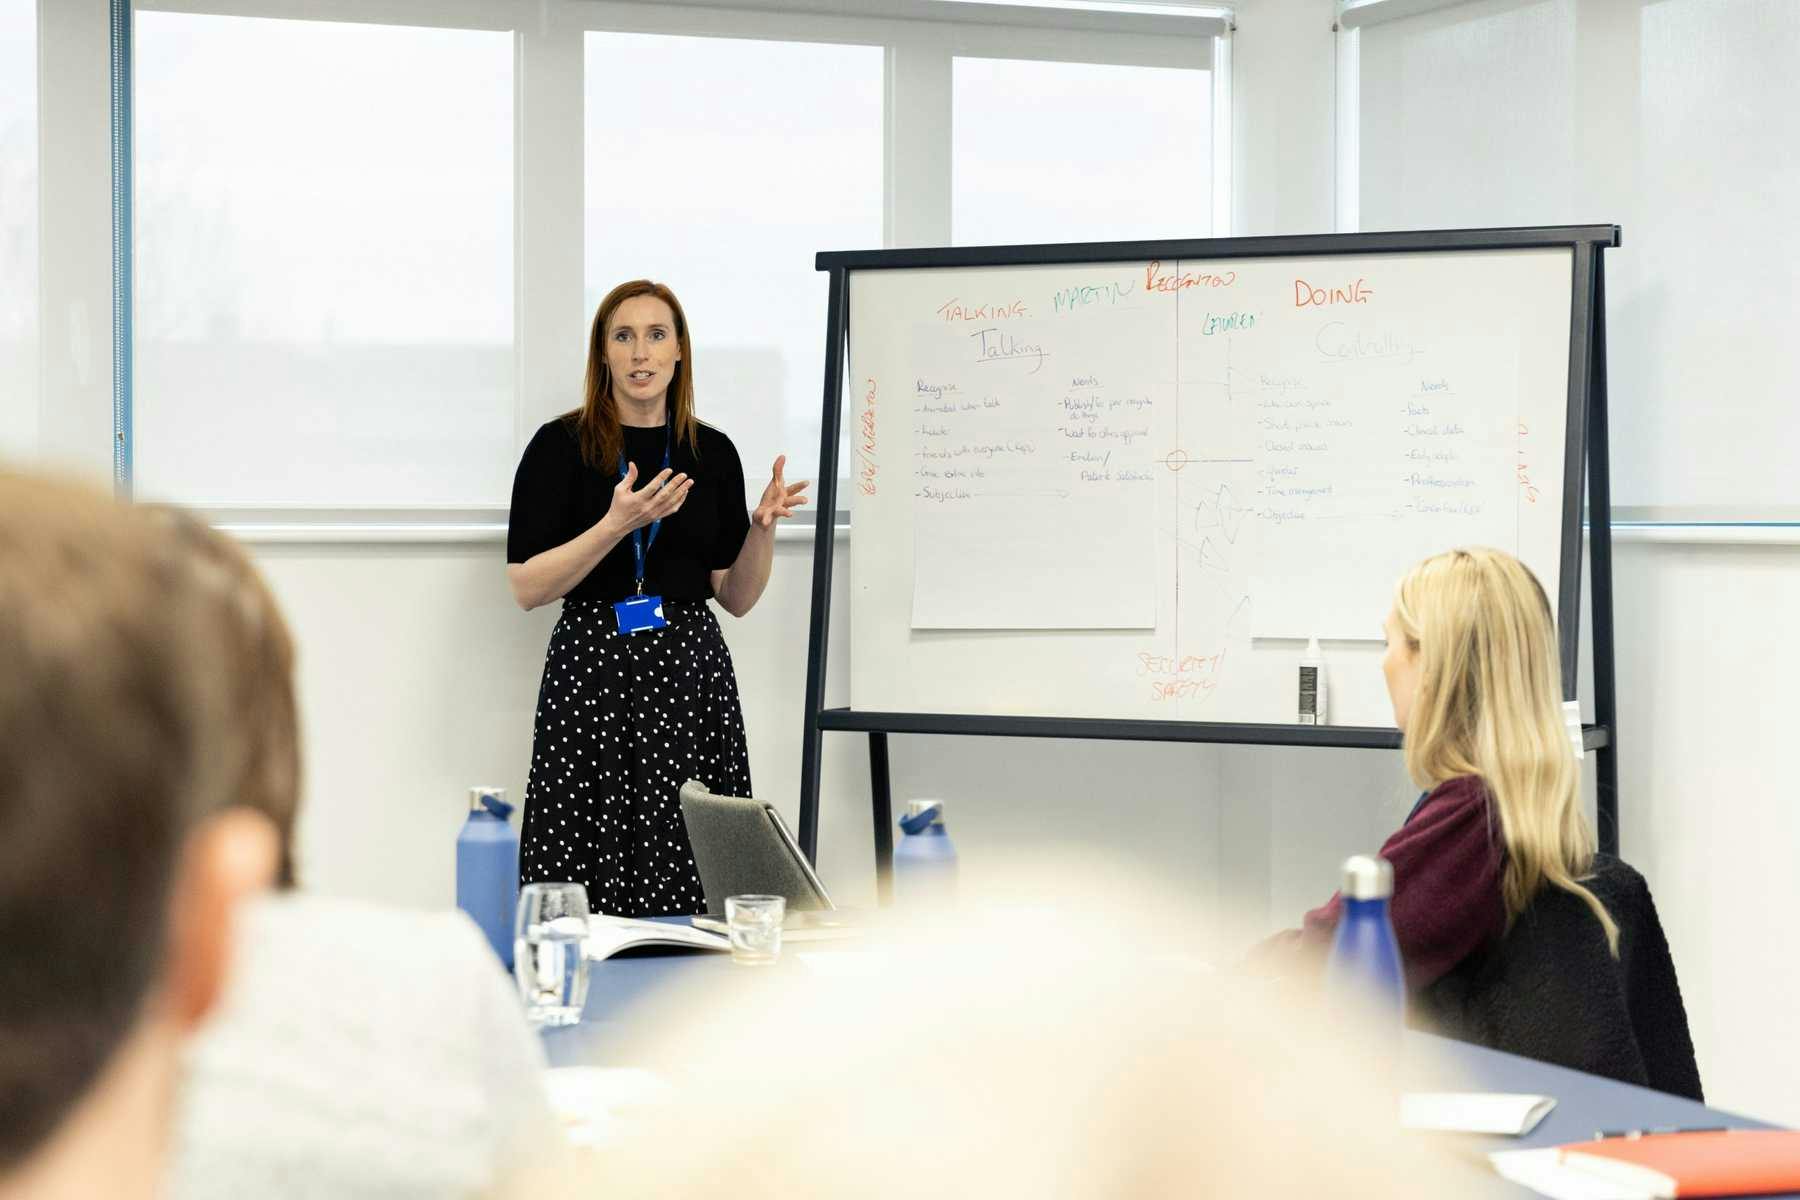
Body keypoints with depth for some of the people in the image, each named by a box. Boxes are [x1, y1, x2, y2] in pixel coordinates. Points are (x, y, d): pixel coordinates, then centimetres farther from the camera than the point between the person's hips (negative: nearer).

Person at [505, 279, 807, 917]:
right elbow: (527, 588, -8)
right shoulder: (560, 446, -2)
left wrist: (762, 525, -7)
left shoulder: (712, 453, 9)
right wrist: (618, 524, -19)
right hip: (592, 673, -3)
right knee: (586, 895, -5)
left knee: (688, 892, -1)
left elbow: (736, 596, 10)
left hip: (691, 673, 3)